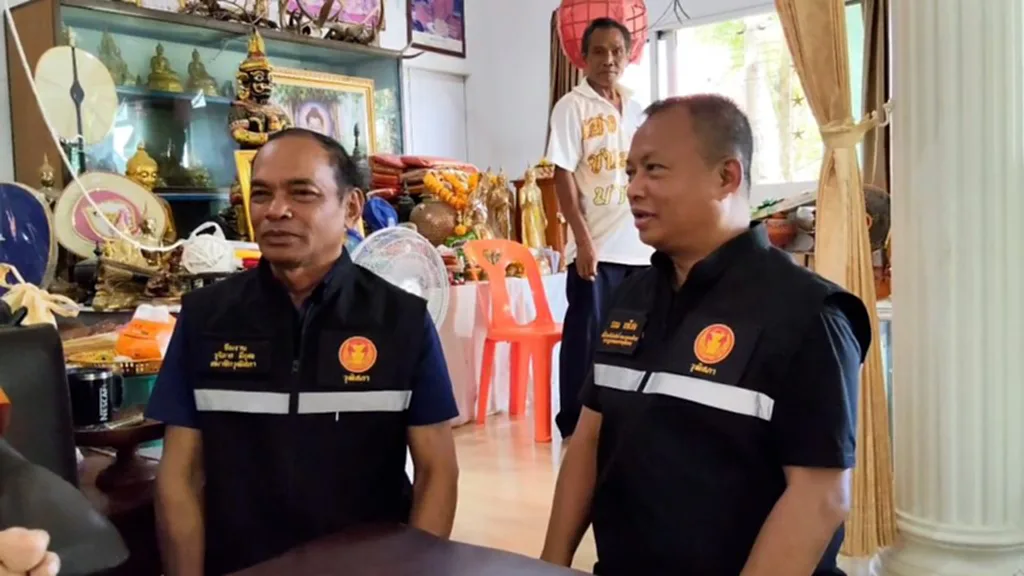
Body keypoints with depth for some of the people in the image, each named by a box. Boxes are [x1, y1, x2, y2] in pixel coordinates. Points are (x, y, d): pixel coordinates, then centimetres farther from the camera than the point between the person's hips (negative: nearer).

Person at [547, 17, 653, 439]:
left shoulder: (637, 110, 13)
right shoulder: (572, 107, -2)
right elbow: (562, 176, -9)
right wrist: (583, 240, -16)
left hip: (641, 246, 5)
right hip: (596, 247, -5)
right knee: (586, 338, -1)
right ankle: (573, 426, 10)